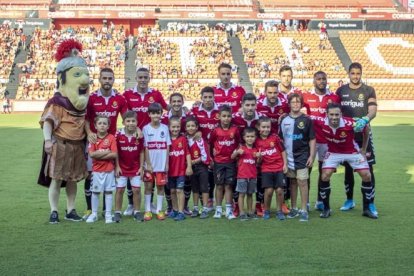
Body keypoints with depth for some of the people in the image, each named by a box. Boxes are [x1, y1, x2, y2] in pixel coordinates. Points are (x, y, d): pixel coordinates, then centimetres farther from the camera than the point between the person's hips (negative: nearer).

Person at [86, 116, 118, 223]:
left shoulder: (111, 138, -4)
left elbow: (115, 154, -13)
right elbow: (91, 154, -11)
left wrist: (99, 154, -13)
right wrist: (106, 152, -14)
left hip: (109, 170, -1)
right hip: (96, 170, 1)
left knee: (108, 191, 5)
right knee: (95, 192, 8)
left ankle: (108, 214, 13)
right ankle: (94, 214, 18)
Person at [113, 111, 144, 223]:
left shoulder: (139, 135, -8)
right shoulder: (118, 135, -11)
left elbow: (141, 152, -1)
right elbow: (116, 152, -5)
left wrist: (141, 167, -3)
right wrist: (117, 166, -8)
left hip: (136, 168, 1)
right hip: (122, 167, -1)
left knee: (136, 189, 4)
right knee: (120, 189, 4)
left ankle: (137, 212, 16)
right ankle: (117, 212, 13)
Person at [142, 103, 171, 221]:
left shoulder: (165, 128, 2)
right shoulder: (146, 129, -3)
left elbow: (167, 147, 3)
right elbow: (145, 148, -4)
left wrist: (167, 163, -2)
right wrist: (148, 164, -8)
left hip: (162, 164, 1)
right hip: (150, 164, -1)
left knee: (160, 185, 6)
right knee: (148, 186, 4)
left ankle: (159, 210, 14)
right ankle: (147, 210, 10)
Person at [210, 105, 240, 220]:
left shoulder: (235, 130, -3)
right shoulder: (216, 131, -4)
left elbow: (238, 143, 7)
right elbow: (211, 143, 9)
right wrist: (214, 151, 1)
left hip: (231, 162, 0)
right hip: (218, 162, 0)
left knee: (228, 185, 2)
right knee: (219, 186, 5)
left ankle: (229, 210, 6)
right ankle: (218, 209, 12)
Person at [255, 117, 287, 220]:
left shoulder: (275, 138, -2)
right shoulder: (257, 141, 1)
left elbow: (283, 151, 6)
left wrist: (285, 164, 1)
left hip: (279, 168, 0)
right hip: (266, 169, 0)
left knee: (279, 190, -3)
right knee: (269, 190, -9)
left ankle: (279, 211, 13)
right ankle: (266, 211, 11)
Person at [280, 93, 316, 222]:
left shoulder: (306, 120, -2)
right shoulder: (284, 120, 5)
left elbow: (312, 139, 0)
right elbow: (281, 139, 11)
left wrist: (311, 156, -5)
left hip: (302, 156, -3)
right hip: (288, 156, 3)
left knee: (302, 182, -6)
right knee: (292, 182, 12)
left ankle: (304, 210, 0)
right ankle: (293, 208, 22)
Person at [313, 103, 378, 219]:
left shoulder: (350, 123, -33)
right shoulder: (322, 122, -29)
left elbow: (366, 129, -13)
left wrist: (363, 149, -4)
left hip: (352, 152, -1)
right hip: (333, 152, 1)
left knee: (366, 176, -5)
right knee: (325, 177, -14)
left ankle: (368, 208, 13)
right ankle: (326, 208, 5)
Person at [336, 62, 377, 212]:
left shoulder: (369, 90, -1)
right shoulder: (341, 91, 7)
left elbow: (373, 111, -11)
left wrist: (365, 119, -32)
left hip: (363, 134, -2)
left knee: (368, 168, -5)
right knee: (348, 168, 9)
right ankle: (349, 200, 21)